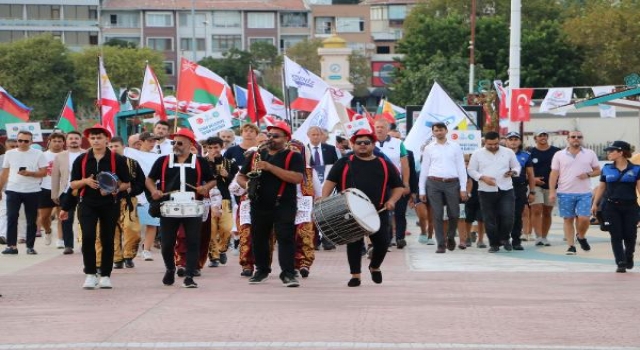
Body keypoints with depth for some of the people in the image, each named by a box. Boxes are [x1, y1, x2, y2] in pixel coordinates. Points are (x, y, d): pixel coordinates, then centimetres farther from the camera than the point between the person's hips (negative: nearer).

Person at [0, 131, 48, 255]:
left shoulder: (38, 154, 0)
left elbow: (44, 172, -4)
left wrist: (29, 173, -19)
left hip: (32, 191, -1)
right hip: (13, 190, 1)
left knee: (32, 220, 3)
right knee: (11, 218, -8)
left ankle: (30, 246, 10)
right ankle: (12, 245, -7)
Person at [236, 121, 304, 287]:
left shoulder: (293, 157, -1)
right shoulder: (256, 155, 13)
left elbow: (297, 178, -18)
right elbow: (240, 176, 18)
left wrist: (269, 167, -20)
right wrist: (246, 184, -9)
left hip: (283, 205, -5)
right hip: (259, 205, 5)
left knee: (286, 238, -11)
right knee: (258, 238, 12)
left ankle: (288, 273, -10)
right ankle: (262, 270, 26)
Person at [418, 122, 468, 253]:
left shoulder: (455, 147, 8)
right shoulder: (428, 148, 10)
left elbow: (461, 168, 6)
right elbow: (424, 169, 10)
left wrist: (463, 188, 0)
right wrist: (422, 190, 7)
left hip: (452, 183, 0)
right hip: (434, 183, 0)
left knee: (454, 214, 2)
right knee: (437, 215, -1)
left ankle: (450, 237, 29)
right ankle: (441, 244, 5)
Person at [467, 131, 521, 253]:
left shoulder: (508, 152, 7)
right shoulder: (477, 154, 4)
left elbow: (517, 167, 15)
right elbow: (471, 170, 5)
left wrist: (513, 172, -8)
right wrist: (483, 178, -12)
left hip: (506, 190, 0)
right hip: (486, 191, 0)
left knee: (508, 216, -9)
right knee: (490, 219, 2)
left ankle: (504, 238, 15)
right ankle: (494, 244, 14)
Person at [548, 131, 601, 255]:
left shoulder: (590, 154, 6)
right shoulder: (559, 155, 4)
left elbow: (597, 170, 10)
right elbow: (554, 174, 3)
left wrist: (588, 174, -11)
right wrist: (552, 192, -5)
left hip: (584, 193, 0)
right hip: (565, 193, 0)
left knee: (583, 218, -9)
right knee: (568, 219, 2)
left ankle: (581, 236, 20)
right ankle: (571, 246, 9)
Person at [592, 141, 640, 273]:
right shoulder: (607, 169, 8)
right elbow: (601, 187, 14)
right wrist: (595, 204, 10)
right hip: (611, 207, 2)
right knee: (616, 236, -3)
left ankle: (629, 257, 29)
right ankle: (621, 263, 2)